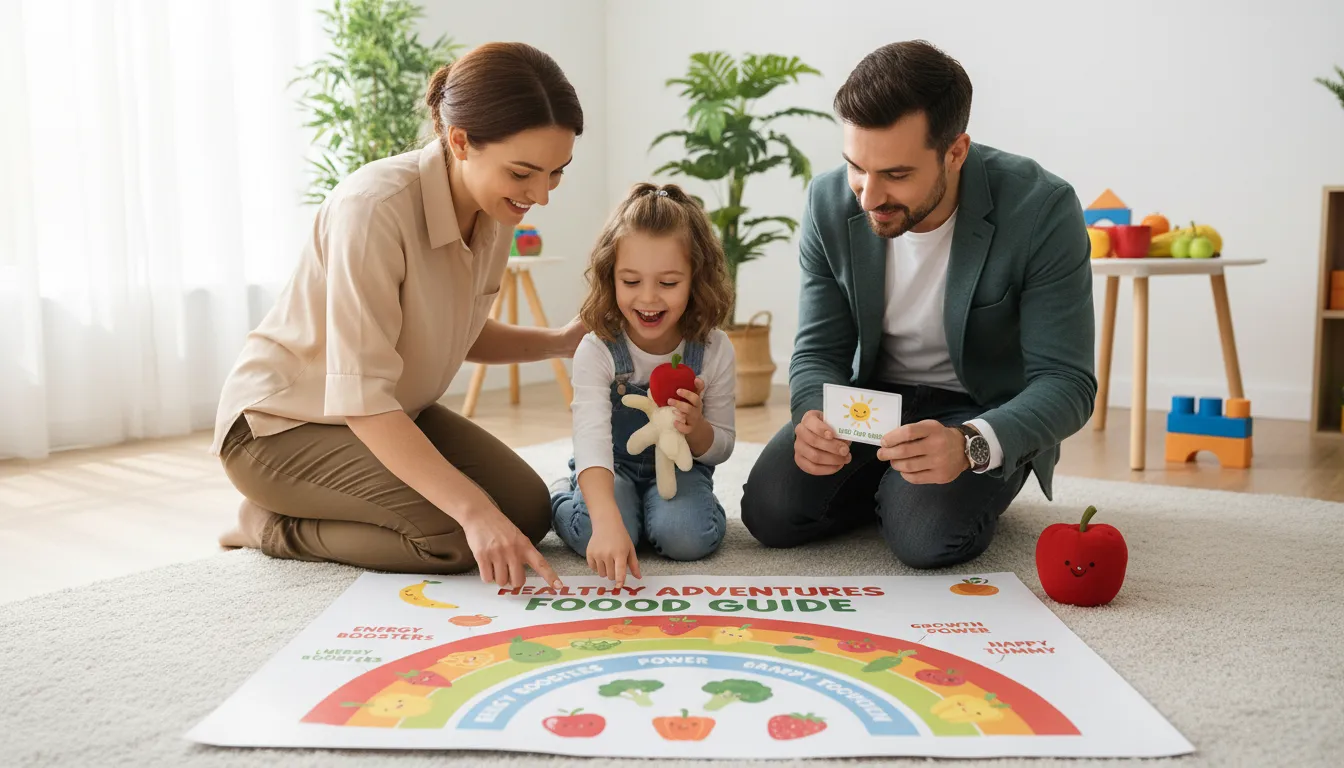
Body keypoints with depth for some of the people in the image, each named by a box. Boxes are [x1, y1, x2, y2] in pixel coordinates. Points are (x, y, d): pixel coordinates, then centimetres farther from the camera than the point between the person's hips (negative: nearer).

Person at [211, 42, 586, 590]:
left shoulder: (496, 210, -7)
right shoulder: (375, 207, -31)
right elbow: (361, 398, -34)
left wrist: (558, 342, -7)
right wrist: (474, 508, -40)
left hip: (391, 414, 8)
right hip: (281, 423, -8)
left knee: (528, 510, -4)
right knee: (455, 534, -25)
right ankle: (270, 527, 0)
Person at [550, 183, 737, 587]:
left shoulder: (714, 350, -16)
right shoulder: (596, 351, -24)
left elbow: (722, 448, -2)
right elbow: (592, 441, -38)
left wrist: (696, 428, -28)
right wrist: (607, 522, -55)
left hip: (679, 468, 1)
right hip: (612, 468, -1)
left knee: (687, 536, -29)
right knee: (595, 537, -30)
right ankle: (562, 497, 6)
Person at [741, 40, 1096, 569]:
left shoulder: (1041, 210, -25)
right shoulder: (829, 203, -14)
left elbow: (1066, 381, -24)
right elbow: (819, 350, -7)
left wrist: (969, 445, -44)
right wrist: (815, 415, -32)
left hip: (988, 411, -3)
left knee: (927, 536, -29)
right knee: (769, 511, -17)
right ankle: (885, 486, 13)